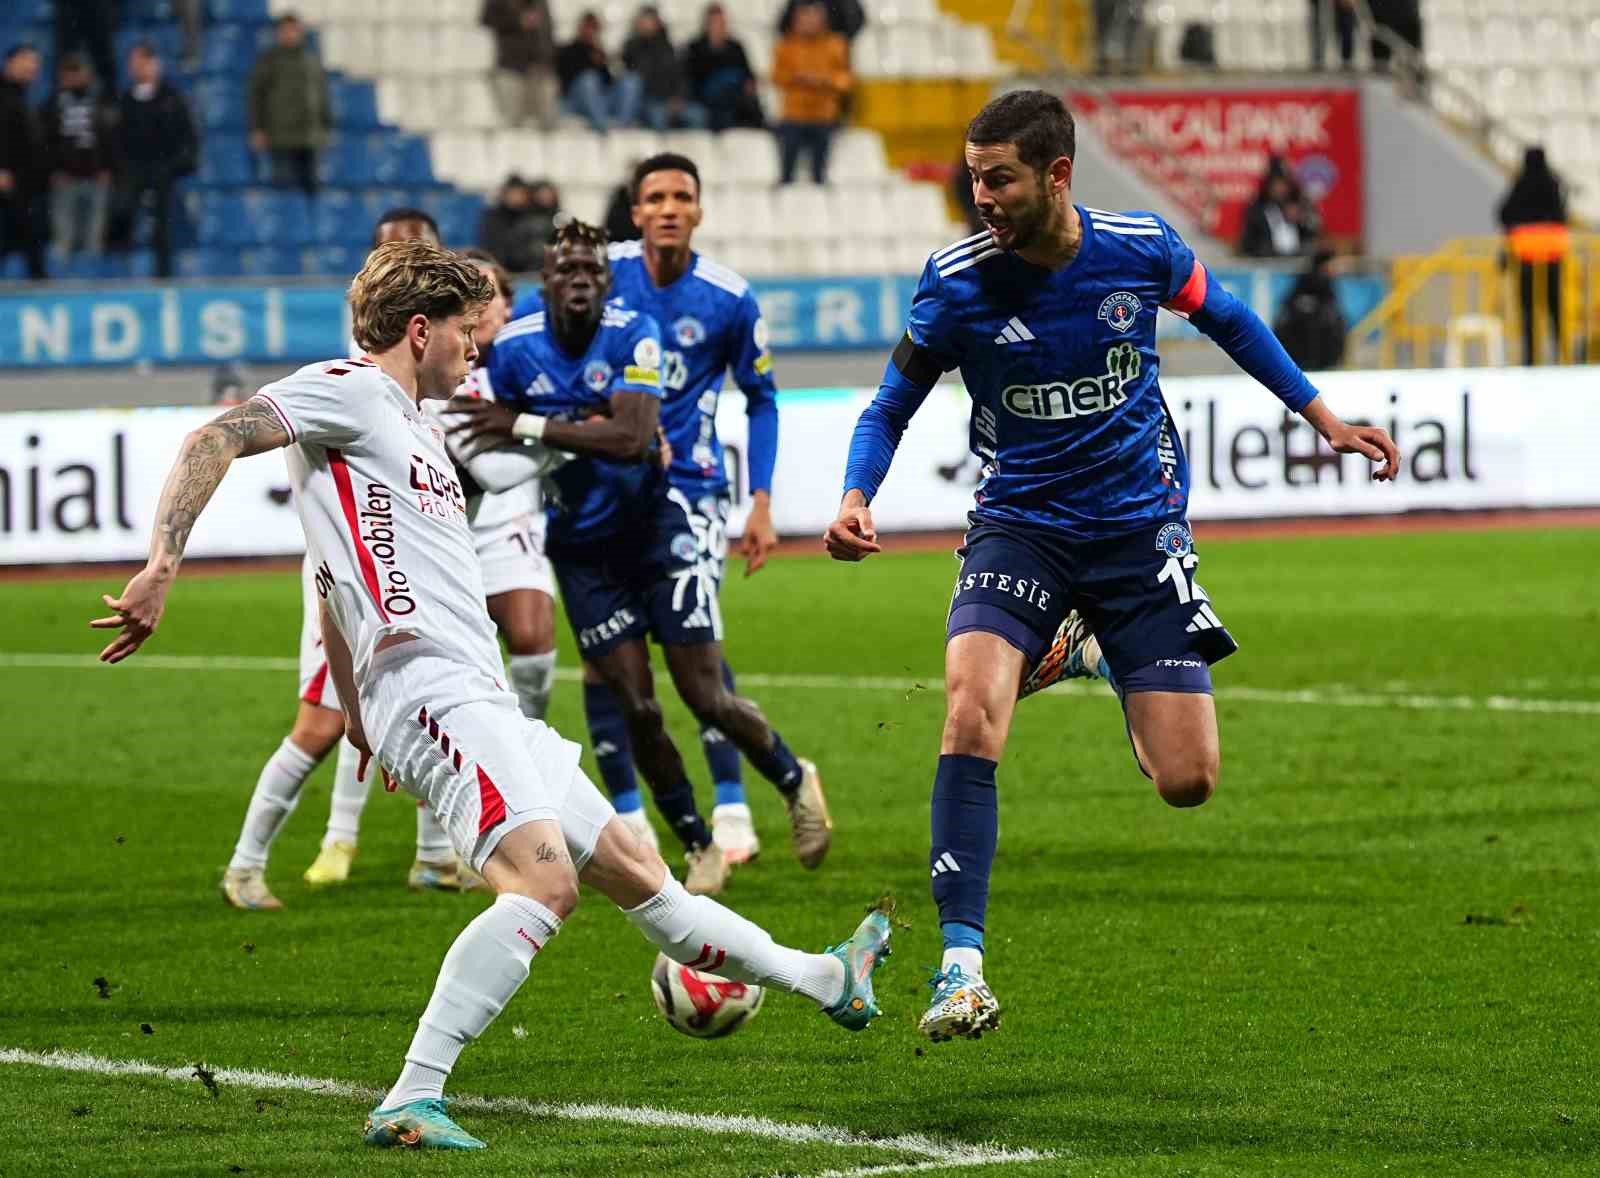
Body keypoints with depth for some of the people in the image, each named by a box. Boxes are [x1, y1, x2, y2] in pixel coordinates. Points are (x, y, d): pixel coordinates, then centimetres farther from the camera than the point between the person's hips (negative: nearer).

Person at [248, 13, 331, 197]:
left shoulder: (312, 60, 14)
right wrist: (257, 130, -7)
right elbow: (256, 96, 0)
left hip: (310, 137, 4)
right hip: (281, 136, -4)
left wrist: (326, 127, 14)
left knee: (309, 183, 4)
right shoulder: (269, 61, 2)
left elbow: (322, 94, 19)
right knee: (285, 182, -10)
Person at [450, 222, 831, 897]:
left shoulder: (633, 334, -17)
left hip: (656, 524, -2)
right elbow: (503, 451, 5)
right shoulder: (513, 349, -9)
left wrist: (525, 425, -33)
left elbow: (630, 436, -31)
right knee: (636, 707, -5)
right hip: (581, 547, 2)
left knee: (706, 697, -4)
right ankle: (697, 847, 13)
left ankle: (794, 780, 24)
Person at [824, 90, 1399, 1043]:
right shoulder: (957, 281, -12)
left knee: (1187, 782, -3)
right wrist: (857, 500, -18)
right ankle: (962, 966, -21)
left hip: (1141, 525, 1)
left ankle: (1097, 652, 31)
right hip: (1019, 526, -1)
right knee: (971, 712, -29)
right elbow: (892, 408, 1)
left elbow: (1226, 319, 13)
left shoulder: (1143, 249, -10)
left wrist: (1323, 417, 16)